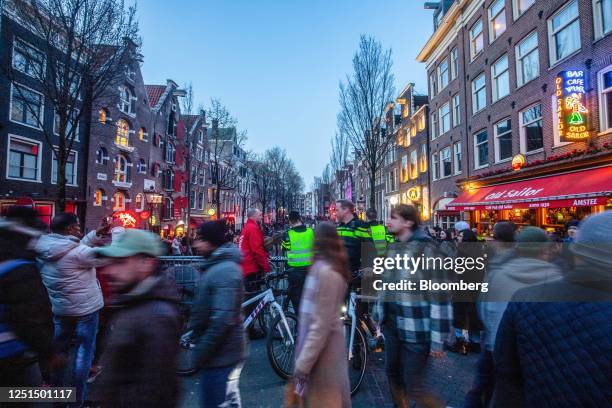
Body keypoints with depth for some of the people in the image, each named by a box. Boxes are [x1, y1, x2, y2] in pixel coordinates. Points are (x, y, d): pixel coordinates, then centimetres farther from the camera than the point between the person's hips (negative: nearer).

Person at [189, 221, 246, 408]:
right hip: (224, 354, 10)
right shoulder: (219, 265, 9)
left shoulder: (224, 271, -24)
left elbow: (223, 319, -28)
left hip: (219, 355, -10)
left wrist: (201, 352, -21)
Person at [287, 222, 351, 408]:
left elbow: (321, 325, -24)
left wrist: (302, 365, -19)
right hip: (322, 348, 9)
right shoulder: (322, 268, 7)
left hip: (321, 352, -9)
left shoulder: (326, 272, -23)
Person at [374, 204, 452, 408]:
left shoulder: (425, 249, -16)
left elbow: (439, 295, -17)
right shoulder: (394, 247, 6)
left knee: (414, 389, 4)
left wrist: (437, 339, -16)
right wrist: (380, 315, 16)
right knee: (393, 375, 18)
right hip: (392, 324, 7)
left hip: (415, 329, -6)